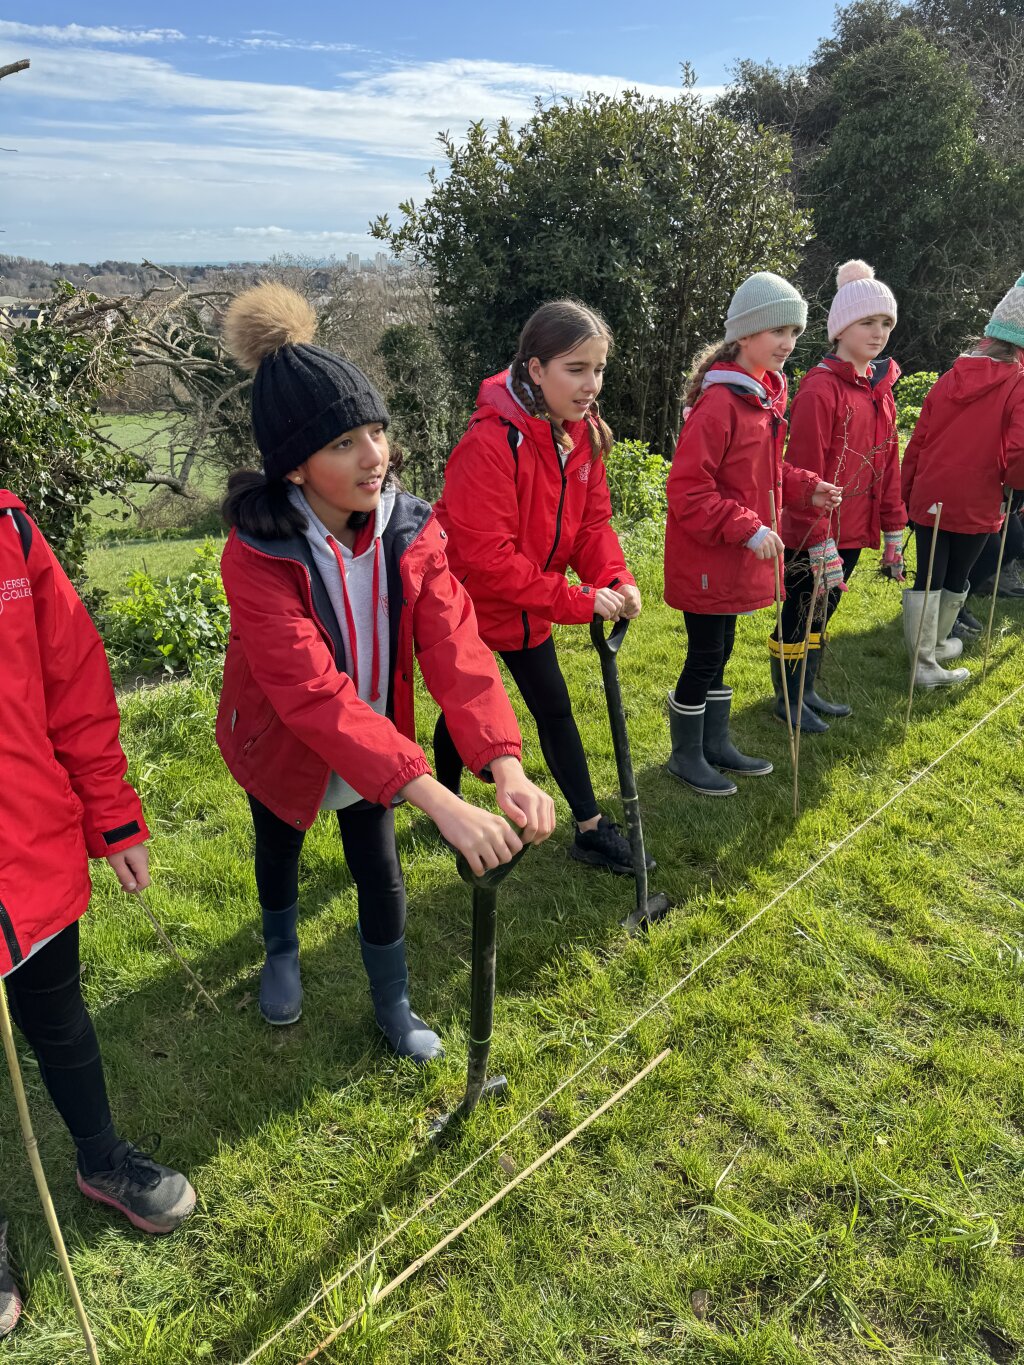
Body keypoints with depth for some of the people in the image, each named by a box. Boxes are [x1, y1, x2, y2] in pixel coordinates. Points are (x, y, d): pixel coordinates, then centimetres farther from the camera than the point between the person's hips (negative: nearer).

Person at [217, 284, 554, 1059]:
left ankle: (394, 1007, 39)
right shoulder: (257, 556, -33)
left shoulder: (411, 529, -20)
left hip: (374, 742, 2)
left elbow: (454, 647, -30)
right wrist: (438, 799, -53)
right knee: (280, 850, 24)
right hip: (284, 746, -2)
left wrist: (506, 767, -46)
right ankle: (282, 953, 57)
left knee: (380, 871, 11)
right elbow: (313, 694, -43)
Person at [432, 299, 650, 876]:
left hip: (528, 606, 7)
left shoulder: (582, 430, -5)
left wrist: (616, 579, -21)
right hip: (469, 600, -7)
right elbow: (486, 556, -33)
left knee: (554, 706, 12)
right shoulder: (491, 442, -30)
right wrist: (577, 601, -32)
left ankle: (591, 829, 24)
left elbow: (593, 519, -1)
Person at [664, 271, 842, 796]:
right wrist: (749, 530, -25)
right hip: (704, 557, -9)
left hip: (737, 558, 9)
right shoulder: (719, 403, -21)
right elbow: (687, 492, -23)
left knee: (719, 652, 18)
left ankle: (716, 744, 33)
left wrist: (805, 487, 2)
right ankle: (686, 756, 21)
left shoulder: (766, 394, 9)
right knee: (704, 657, 3)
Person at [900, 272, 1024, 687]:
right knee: (956, 579, 16)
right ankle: (934, 645, 29)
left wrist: (906, 493, 13)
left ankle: (923, 659, 4)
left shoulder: (952, 377, 2)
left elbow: (918, 438, 4)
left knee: (928, 578, 7)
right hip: (975, 505, -3)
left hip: (929, 497, 3)